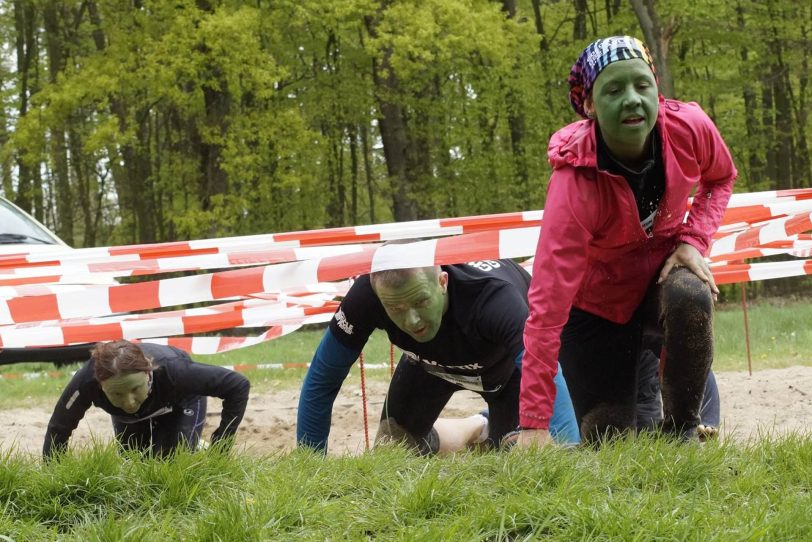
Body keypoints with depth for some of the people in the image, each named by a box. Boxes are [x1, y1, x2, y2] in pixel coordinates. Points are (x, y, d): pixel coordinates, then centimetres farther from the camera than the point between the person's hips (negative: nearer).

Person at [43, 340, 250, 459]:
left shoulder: (171, 370, -46)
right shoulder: (88, 380, -44)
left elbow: (238, 386, -34)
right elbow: (58, 430, -27)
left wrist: (218, 450, -32)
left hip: (181, 404, -2)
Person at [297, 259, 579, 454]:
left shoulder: (491, 294, -48)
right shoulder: (366, 295, -39)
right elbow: (322, 380, -26)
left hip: (506, 362, -3)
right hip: (433, 361, 3)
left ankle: (494, 436, 25)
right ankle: (476, 430, 30)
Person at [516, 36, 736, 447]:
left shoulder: (689, 128, -22)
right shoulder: (575, 182, -33)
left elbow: (721, 179, 5)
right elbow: (548, 305, -35)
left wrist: (693, 240, -15)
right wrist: (533, 424, -38)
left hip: (662, 269, 2)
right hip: (597, 298, -2)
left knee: (691, 298, -34)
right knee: (606, 440, -5)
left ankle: (682, 429, -12)